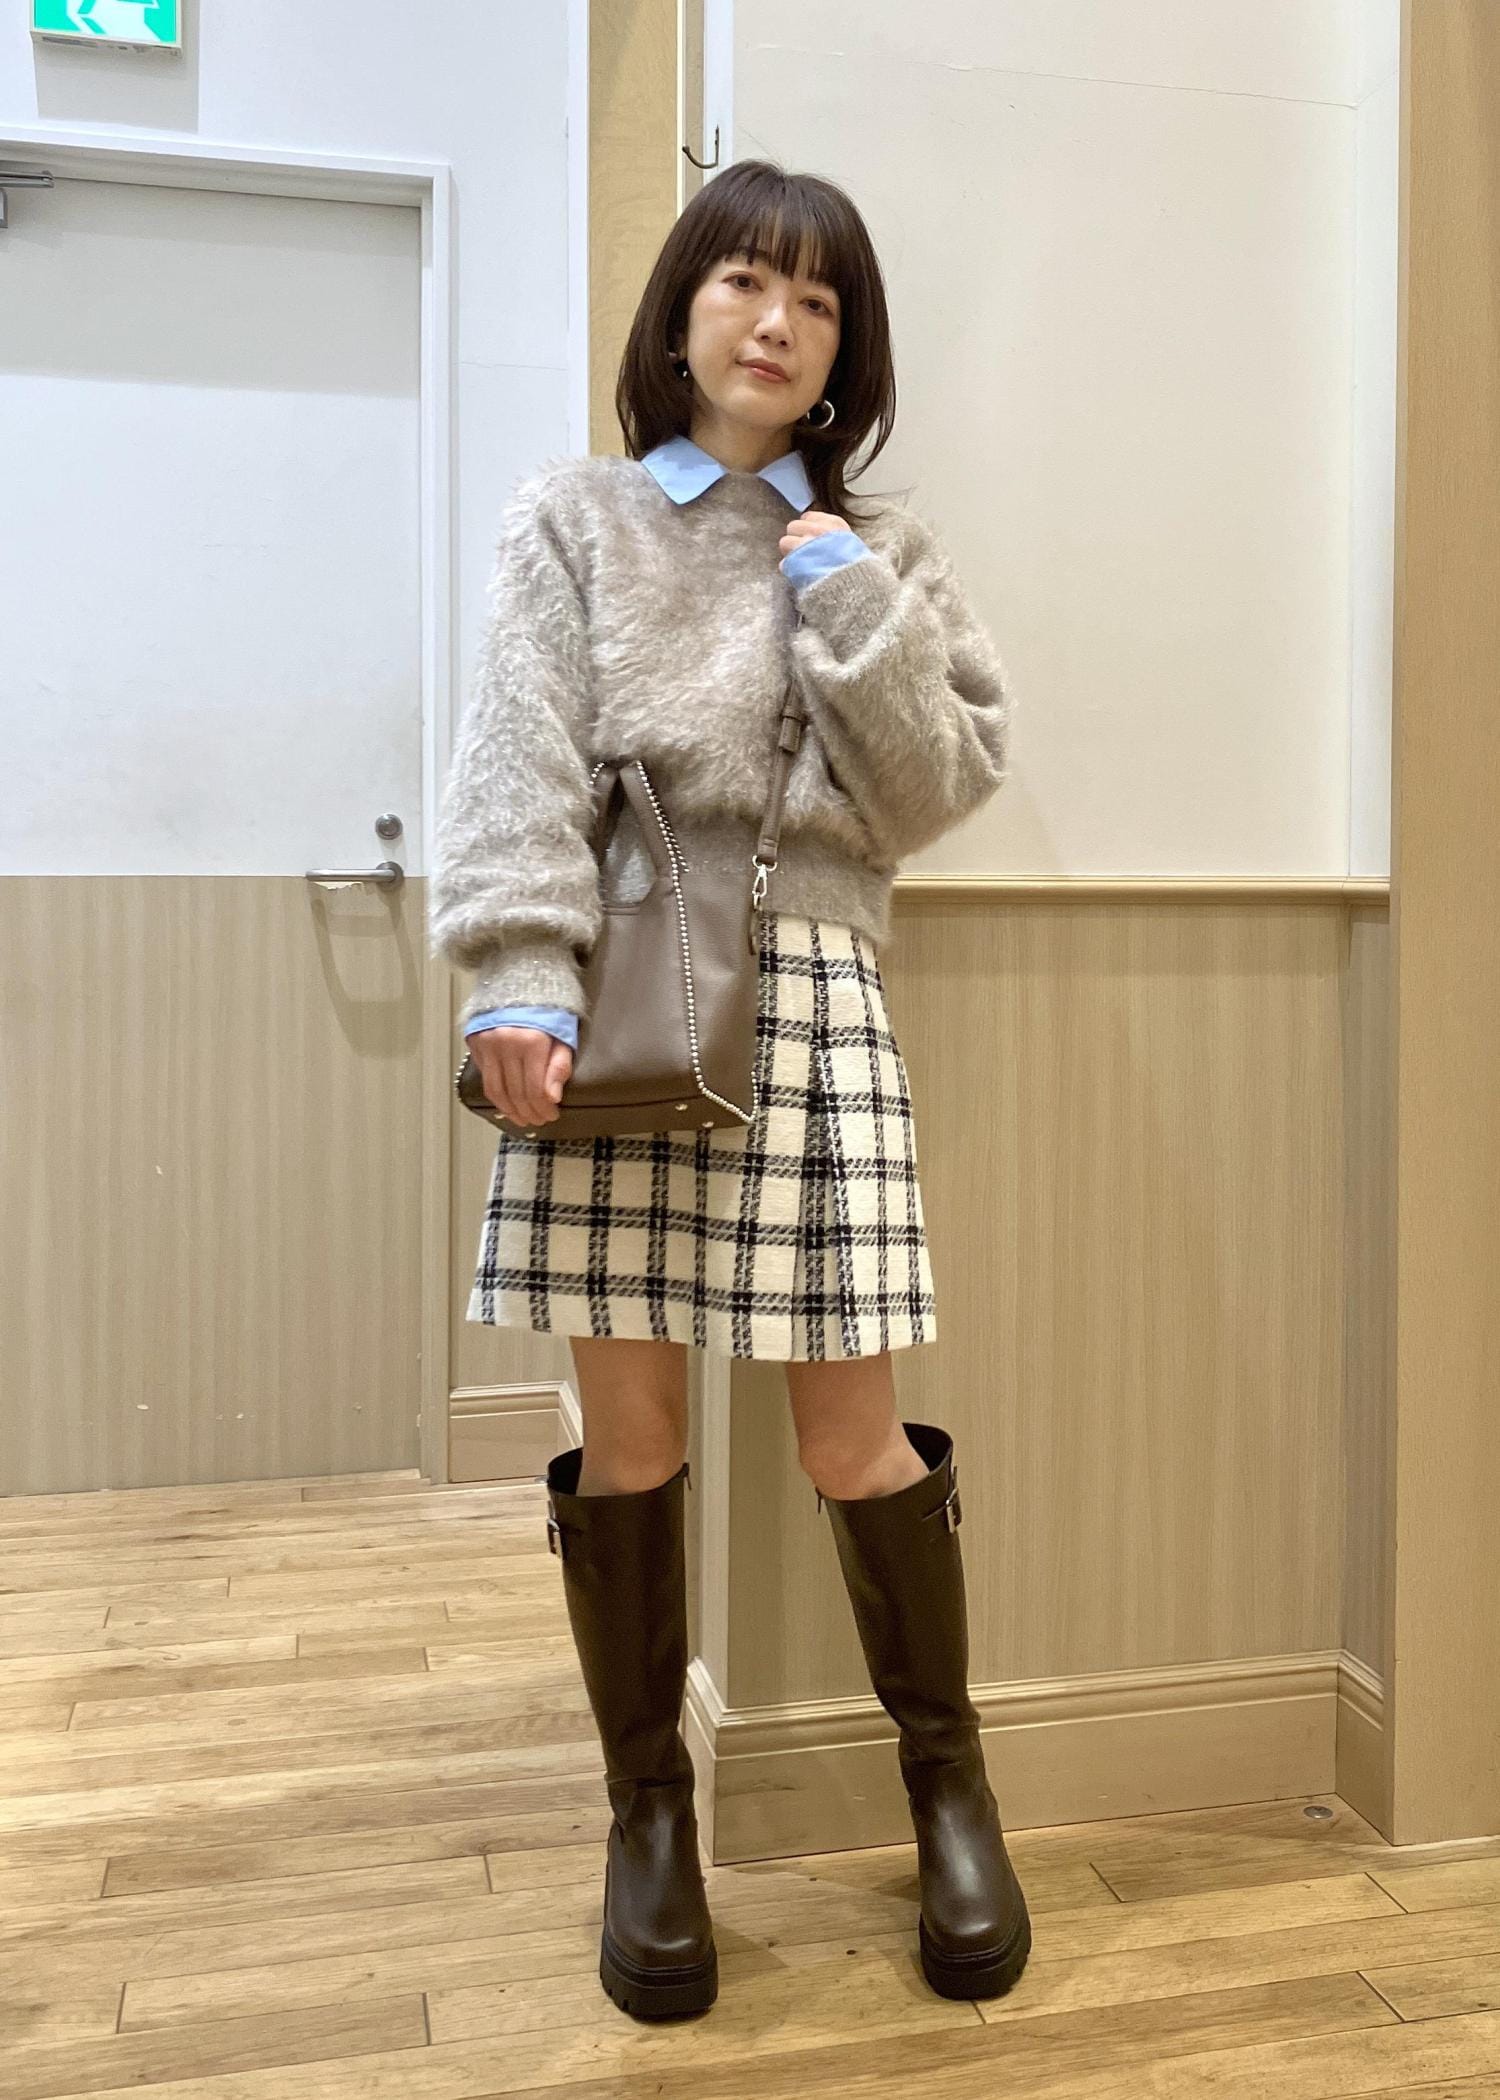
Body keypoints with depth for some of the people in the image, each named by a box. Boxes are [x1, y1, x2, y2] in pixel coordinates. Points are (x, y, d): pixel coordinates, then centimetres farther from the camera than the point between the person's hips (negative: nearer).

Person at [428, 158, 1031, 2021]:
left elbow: (935, 793, 4)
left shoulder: (880, 554, 15)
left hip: (807, 996, 1)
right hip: (613, 1001, 0)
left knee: (853, 1437, 2)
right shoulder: (572, 518, 10)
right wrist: (519, 984, -17)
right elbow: (519, 760, -4)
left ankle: (945, 1774, 26)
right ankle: (648, 1808, 24)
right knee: (628, 1427, 4)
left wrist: (844, 593, -2)